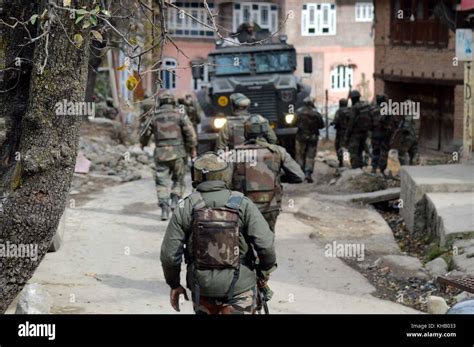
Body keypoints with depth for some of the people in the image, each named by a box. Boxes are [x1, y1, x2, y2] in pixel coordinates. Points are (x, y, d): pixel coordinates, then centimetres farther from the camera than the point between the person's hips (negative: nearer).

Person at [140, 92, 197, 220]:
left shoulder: (154, 116, 6)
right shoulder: (180, 115, 1)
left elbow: (145, 134, 11)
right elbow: (190, 132, -7)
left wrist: (143, 144, 31)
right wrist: (192, 148, 3)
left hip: (161, 153, 1)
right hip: (178, 152, -1)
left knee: (162, 181, 5)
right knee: (178, 179, 15)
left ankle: (164, 208, -4)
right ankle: (175, 201, -2)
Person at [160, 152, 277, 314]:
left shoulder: (185, 208, -6)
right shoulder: (243, 205, -9)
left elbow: (169, 254, -6)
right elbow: (265, 244, -14)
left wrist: (174, 284, 9)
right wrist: (266, 270, 5)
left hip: (202, 286, 2)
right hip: (239, 286, -2)